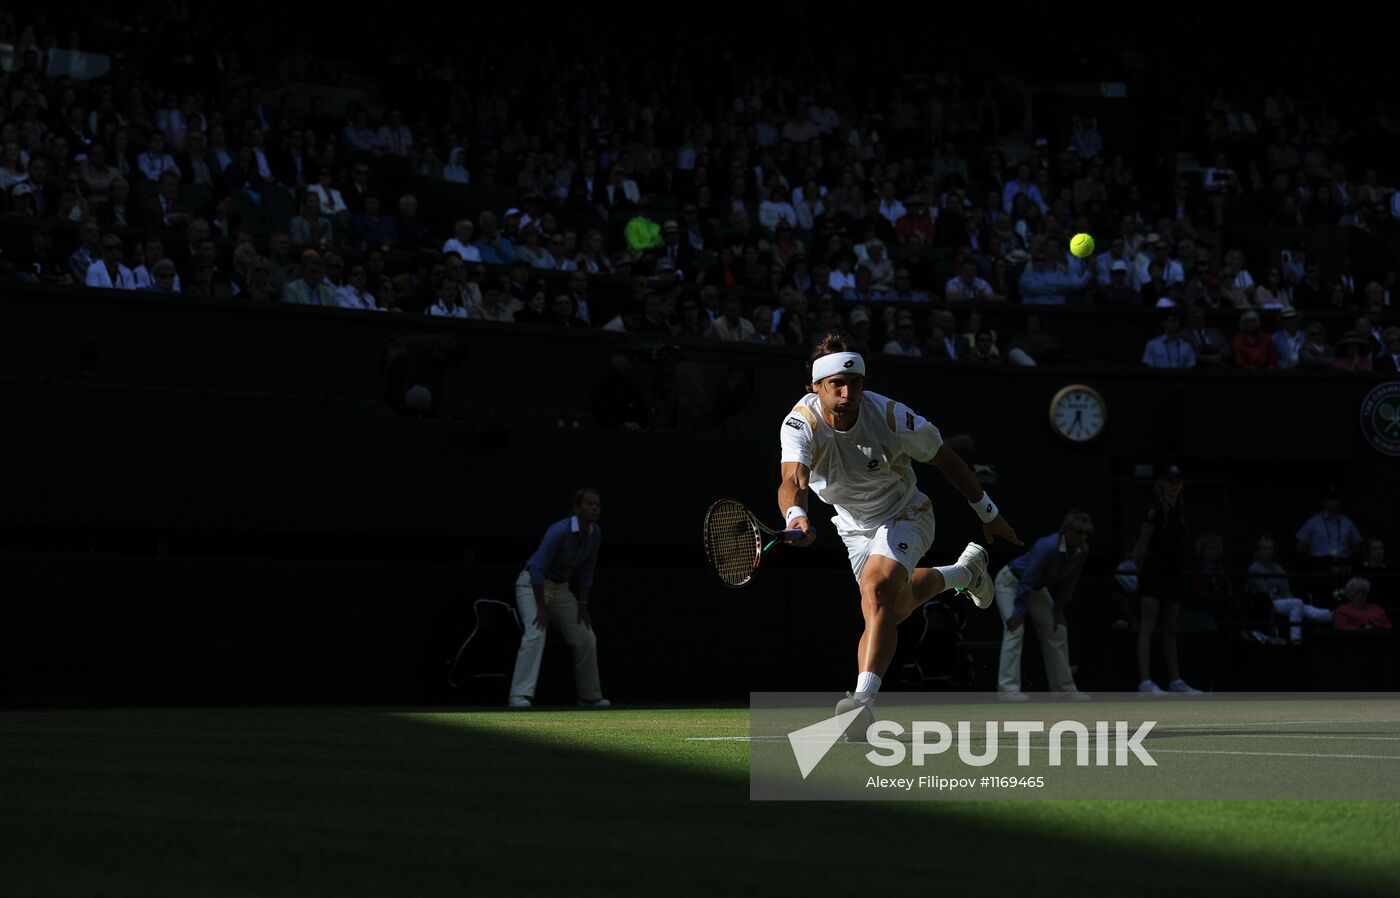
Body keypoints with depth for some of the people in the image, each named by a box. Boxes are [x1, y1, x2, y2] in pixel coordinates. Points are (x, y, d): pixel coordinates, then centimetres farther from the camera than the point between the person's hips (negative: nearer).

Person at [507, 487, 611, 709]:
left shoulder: (595, 533, -6)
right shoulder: (559, 531, -28)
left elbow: (587, 571, 6)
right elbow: (538, 569, -28)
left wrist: (583, 604, 1)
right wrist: (542, 608, -28)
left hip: (561, 588, 8)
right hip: (533, 585, -8)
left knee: (586, 638, 4)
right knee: (536, 634, -27)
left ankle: (590, 697, 18)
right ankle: (520, 697, -35)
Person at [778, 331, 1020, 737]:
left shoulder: (892, 417, -30)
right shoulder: (800, 424, -29)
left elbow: (945, 459, -13)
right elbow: (792, 480, -48)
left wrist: (988, 513, -3)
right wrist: (796, 516, -71)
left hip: (905, 515, -4)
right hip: (855, 528, 4)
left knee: (876, 590, -31)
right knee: (899, 605, 24)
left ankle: (864, 699, -37)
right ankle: (965, 570, 56)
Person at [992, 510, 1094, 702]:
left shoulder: (1082, 551, -16)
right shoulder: (1047, 547, -37)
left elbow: (1068, 583, -2)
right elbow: (1028, 579, -31)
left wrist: (1058, 611, -1)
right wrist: (1019, 611, -25)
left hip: (1036, 589, 8)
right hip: (1011, 583, -8)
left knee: (1056, 632, 7)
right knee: (1015, 630, -21)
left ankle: (1065, 688, 16)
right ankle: (1008, 689, -24)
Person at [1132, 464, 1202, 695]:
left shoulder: (1177, 511, 13)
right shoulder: (1156, 510, -11)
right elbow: (1143, 545, -10)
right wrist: (1141, 569, -7)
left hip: (1172, 575, 8)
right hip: (1154, 573, -8)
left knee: (1170, 632, 11)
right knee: (1147, 628, -9)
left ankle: (1175, 680, 15)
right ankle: (1145, 681, -13)